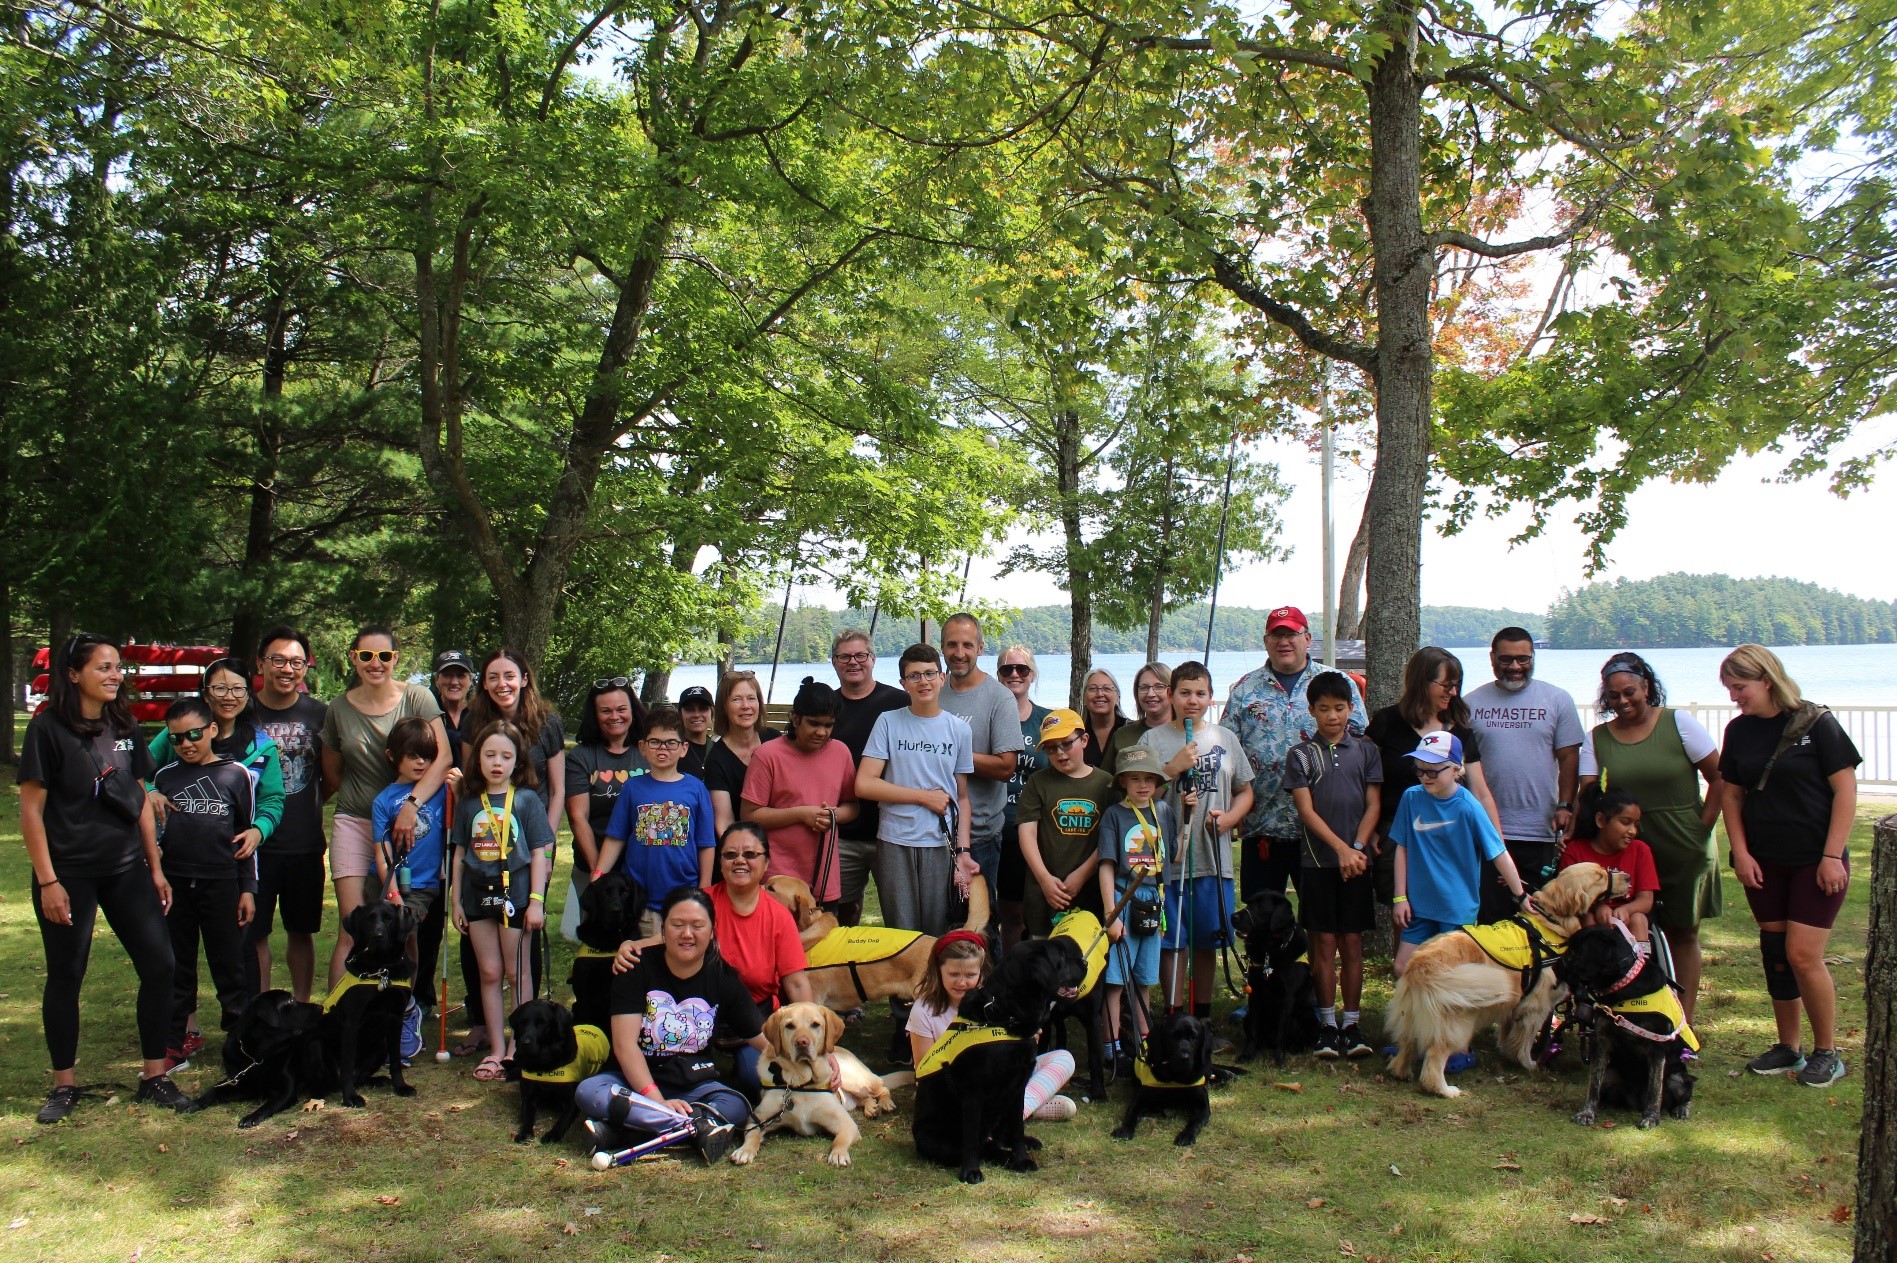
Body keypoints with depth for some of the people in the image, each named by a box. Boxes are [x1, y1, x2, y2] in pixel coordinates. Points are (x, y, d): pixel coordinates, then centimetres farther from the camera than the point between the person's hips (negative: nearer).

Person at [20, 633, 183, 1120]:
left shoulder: (124, 726, 9)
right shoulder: (48, 728, -7)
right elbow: (31, 810, -8)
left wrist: (156, 868, 10)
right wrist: (47, 881, -12)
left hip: (126, 870, 5)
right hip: (69, 873, -5)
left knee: (159, 964, 0)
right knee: (65, 976, 5)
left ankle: (155, 1077, 10)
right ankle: (64, 1085, 19)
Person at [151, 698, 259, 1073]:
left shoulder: (236, 774, 1)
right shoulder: (164, 777, 7)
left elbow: (248, 835, 4)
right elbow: (151, 829, 17)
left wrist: (248, 889, 2)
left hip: (221, 883, -2)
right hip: (174, 883, 2)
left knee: (229, 966, 5)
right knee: (175, 968, 9)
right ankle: (173, 1045, 17)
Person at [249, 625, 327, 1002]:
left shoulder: (319, 714, 3)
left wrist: (311, 802, -5)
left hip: (306, 843, 1)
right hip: (255, 842, -1)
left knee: (301, 930, 13)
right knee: (254, 932, 2)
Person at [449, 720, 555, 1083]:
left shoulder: (527, 800, -4)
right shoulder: (468, 803, 6)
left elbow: (539, 852, -5)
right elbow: (460, 853, 10)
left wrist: (536, 900, -9)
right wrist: (455, 900, 8)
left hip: (515, 890, -3)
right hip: (478, 893, 4)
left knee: (515, 972, 4)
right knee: (489, 973, 9)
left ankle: (518, 1046, 14)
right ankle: (496, 1047, 17)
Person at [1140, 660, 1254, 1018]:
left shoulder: (1225, 738, 10)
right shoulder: (1153, 739, 2)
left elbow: (1245, 791, 15)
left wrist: (1229, 818, -4)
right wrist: (1174, 767, -14)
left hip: (1213, 858, 3)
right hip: (1168, 857, -2)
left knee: (1206, 941, 11)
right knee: (1172, 942, 2)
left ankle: (1202, 1017, 23)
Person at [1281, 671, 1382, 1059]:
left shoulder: (1366, 751, 8)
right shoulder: (1301, 754, 3)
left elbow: (1373, 805, 4)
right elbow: (1307, 811, -4)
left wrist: (1358, 848, -9)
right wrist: (1342, 849, -13)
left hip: (1358, 861, 1)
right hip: (1318, 862, -1)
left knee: (1352, 943, 4)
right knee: (1323, 943, 2)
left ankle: (1352, 1023, 11)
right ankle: (1327, 1024, 9)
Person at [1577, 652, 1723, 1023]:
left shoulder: (1679, 724, -4)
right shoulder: (1596, 738, 3)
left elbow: (1719, 778, -3)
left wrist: (1703, 827, -7)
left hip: (1685, 852, -2)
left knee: (1682, 934, 8)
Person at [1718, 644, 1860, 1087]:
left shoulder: (1816, 724, -10)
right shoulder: (1739, 731, 4)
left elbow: (1845, 790, -9)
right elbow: (1732, 794, 9)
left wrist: (1832, 856, -13)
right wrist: (1740, 853, -1)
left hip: (1816, 861, -5)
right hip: (1764, 863, 5)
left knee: (1803, 954, -8)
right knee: (1774, 955, 8)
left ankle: (1827, 1052, 9)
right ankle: (1788, 1048, 21)